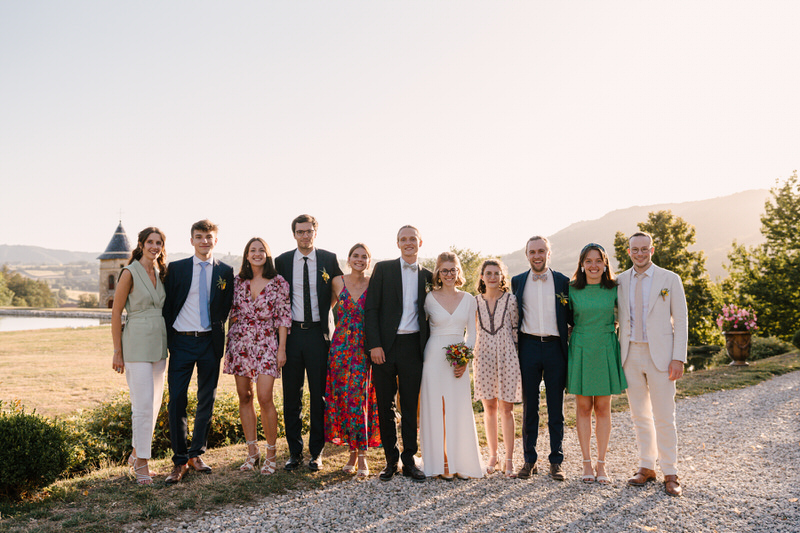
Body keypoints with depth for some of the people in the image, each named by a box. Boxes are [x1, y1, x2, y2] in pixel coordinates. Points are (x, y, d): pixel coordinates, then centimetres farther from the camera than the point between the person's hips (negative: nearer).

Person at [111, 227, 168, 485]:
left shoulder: (161, 273, 11)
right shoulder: (130, 273, -8)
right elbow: (116, 312, -7)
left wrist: (166, 344, 13)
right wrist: (117, 352, -8)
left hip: (159, 343, 7)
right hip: (137, 343, -7)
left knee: (154, 403, 11)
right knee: (143, 404, -8)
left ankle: (136, 454, 26)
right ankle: (142, 464, 3)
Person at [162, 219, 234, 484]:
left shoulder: (225, 271, 5)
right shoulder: (176, 268, 2)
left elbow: (226, 308, 10)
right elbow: (167, 306, 3)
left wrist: (217, 333, 3)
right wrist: (169, 339, -2)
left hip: (210, 343, 2)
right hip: (182, 343, -1)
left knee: (207, 400, 9)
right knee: (176, 401, -3)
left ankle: (196, 454, 24)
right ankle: (180, 461, 8)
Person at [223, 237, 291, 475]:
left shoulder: (278, 282, -2)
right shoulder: (238, 282, 8)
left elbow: (284, 316, -3)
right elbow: (232, 314, 13)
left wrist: (282, 348, -7)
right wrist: (228, 344, 9)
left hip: (266, 344, -4)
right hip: (240, 342, 4)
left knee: (264, 398, -10)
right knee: (244, 397, 6)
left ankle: (271, 454, 5)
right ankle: (252, 452, 18)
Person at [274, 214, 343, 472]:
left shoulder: (329, 259, 2)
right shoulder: (282, 261, 5)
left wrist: (326, 311, 5)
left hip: (319, 333, -1)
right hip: (291, 333, 1)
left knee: (319, 394, 4)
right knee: (291, 395, 6)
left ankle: (316, 452, 16)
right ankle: (295, 452, 18)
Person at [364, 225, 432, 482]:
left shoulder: (427, 276, 10)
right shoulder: (383, 269, 3)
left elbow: (429, 313, 13)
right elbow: (371, 308, -2)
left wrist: (428, 346, 3)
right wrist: (374, 344, -11)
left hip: (413, 345, 2)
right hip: (385, 346, -1)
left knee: (410, 405, 6)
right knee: (385, 405, 6)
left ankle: (409, 460, 17)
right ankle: (391, 459, 19)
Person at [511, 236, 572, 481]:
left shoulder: (562, 281, 5)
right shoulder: (517, 282, 8)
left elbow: (570, 317, 7)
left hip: (555, 347, 0)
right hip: (528, 347, 1)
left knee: (556, 407, 6)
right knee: (529, 407, 7)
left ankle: (556, 461, 16)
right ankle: (529, 460, 17)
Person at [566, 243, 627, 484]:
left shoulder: (614, 290, 0)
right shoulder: (572, 290, -1)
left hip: (606, 351, 0)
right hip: (580, 351, 0)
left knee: (603, 408, 5)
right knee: (583, 407, 5)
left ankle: (601, 465, 15)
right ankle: (587, 463, 15)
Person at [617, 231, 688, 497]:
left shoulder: (670, 279, -1)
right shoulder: (620, 281, 7)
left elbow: (681, 320, -2)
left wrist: (678, 358, -9)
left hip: (659, 355, -3)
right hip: (631, 355, 3)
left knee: (664, 417, 0)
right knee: (640, 415, 10)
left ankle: (670, 474, 11)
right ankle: (647, 467, 22)